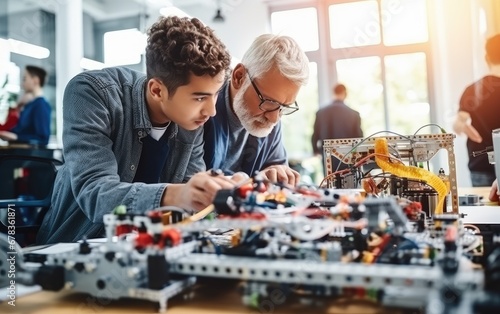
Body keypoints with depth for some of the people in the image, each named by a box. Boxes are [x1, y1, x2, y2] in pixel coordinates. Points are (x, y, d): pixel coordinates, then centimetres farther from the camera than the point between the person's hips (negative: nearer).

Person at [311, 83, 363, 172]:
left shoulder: (321, 112, -3)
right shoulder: (353, 114, -7)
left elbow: (315, 137, 2)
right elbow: (359, 137, -2)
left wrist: (316, 150, 21)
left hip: (329, 159, 2)